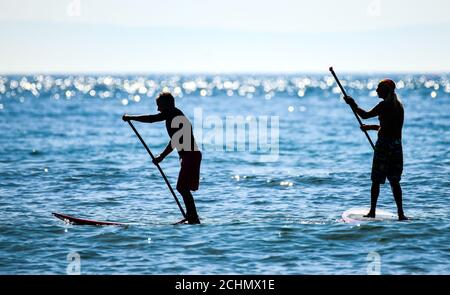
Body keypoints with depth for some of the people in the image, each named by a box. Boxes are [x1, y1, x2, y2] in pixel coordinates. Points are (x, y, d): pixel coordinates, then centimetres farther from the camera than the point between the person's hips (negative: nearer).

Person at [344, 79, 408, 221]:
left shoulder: (384, 105, -12)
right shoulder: (399, 105, 13)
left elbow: (365, 115, -18)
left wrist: (353, 104, -5)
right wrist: (371, 127, 30)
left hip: (384, 144, -7)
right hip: (397, 145, 7)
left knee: (376, 180, 3)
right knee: (394, 181, 8)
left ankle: (372, 211, 6)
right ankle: (400, 213, 0)